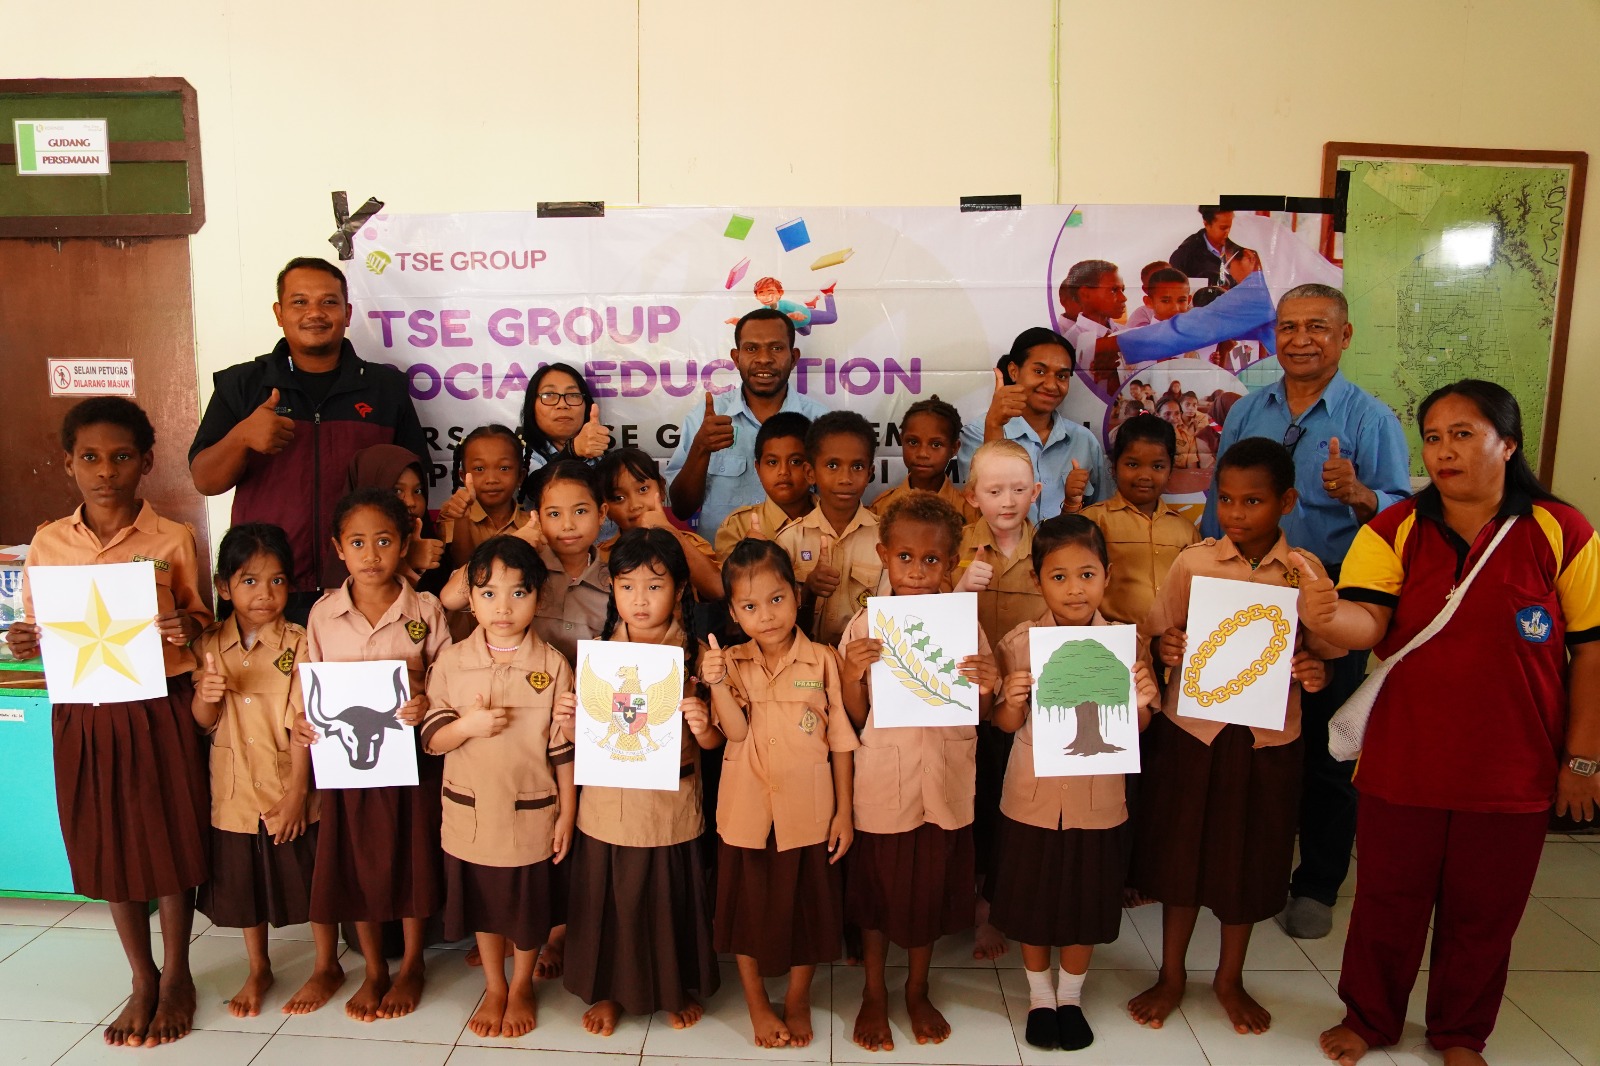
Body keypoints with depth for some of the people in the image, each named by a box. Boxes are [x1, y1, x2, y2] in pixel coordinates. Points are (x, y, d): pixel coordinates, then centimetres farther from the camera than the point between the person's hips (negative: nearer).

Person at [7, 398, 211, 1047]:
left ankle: (176, 975, 28)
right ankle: (142, 979, 32)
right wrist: (22, 644, -12)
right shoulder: (48, 544, 2)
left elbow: (200, 621, 2)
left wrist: (187, 627, -20)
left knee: (171, 843, 8)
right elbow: (36, 629, 11)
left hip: (160, 710, -3)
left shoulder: (173, 541, -5)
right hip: (83, 715, 3)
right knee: (108, 848, 13)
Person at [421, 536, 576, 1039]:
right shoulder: (451, 662, -6)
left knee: (529, 907, 15)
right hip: (470, 814, 2)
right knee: (482, 905, 19)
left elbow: (564, 749, -5)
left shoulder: (553, 666, -10)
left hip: (531, 815, -2)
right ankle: (494, 987, 42)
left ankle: (522, 986, 40)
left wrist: (567, 813, -4)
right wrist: (468, 725, -24)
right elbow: (431, 738, -4)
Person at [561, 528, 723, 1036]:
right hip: (609, 803, 2)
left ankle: (681, 988, 39)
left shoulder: (694, 655, -7)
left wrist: (701, 724, -26)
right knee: (608, 898, 13)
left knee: (673, 898, 13)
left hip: (672, 806, -1)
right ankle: (607, 990, 38)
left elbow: (712, 743, -5)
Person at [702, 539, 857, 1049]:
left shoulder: (822, 660, -7)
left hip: (808, 814, -1)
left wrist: (844, 811, -2)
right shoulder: (730, 663, -3)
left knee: (806, 908, 14)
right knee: (748, 908, 14)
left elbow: (841, 741, -2)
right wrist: (717, 685, -30)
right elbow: (736, 731, -15)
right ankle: (757, 1006, 37)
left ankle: (798, 1002, 38)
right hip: (748, 814, 1)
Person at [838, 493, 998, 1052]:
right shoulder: (864, 627, -9)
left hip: (943, 783, 1)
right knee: (875, 889, 15)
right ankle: (874, 994, 39)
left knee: (931, 889, 17)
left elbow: (977, 717, 1)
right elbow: (854, 721, -5)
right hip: (880, 781, -1)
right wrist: (850, 677, -23)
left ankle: (918, 990, 42)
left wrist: (986, 688, -19)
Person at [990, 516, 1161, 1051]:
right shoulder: (1019, 642, -10)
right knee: (1033, 900, 15)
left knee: (1087, 902, 16)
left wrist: (1141, 702, -21)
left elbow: (1134, 728, 0)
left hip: (1097, 799, 1)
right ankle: (1040, 995, 38)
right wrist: (1011, 701, -25)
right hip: (1033, 796, -1)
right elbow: (1007, 725, -3)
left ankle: (1071, 996, 40)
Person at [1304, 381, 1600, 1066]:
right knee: (1388, 901, 14)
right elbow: (1368, 620, -18)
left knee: (1482, 912, 17)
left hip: (1511, 772, 0)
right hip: (1403, 762, 0)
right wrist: (1327, 617, -42)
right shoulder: (1395, 530, -4)